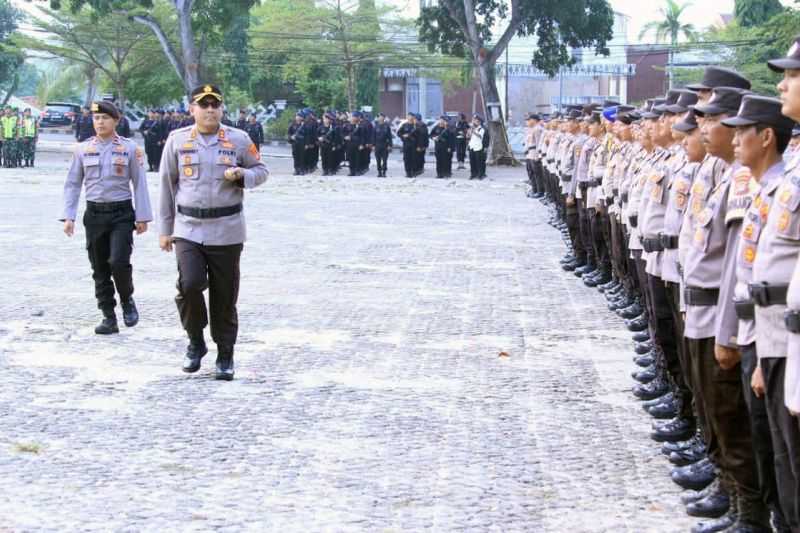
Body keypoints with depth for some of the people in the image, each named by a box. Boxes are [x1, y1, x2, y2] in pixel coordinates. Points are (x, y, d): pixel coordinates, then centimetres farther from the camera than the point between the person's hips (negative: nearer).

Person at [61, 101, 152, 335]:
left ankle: (127, 299, 11)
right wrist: (68, 217, 0)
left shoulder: (130, 148, -1)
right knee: (99, 269, 4)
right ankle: (109, 318, 12)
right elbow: (72, 184, 8)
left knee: (119, 262, -17)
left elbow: (139, 184, 1)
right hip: (94, 213, 3)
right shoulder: (83, 149, 5)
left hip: (122, 213, -3)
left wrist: (142, 217, -3)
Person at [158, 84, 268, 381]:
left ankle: (225, 356, 19)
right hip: (188, 229, 0)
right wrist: (165, 229, 7)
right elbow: (167, 185, 8)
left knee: (225, 295, 4)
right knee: (190, 284, -17)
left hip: (226, 231, 0)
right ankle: (195, 342, 7)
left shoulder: (239, 140, 1)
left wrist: (242, 175, -12)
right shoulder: (177, 140, 3)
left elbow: (261, 170, 12)